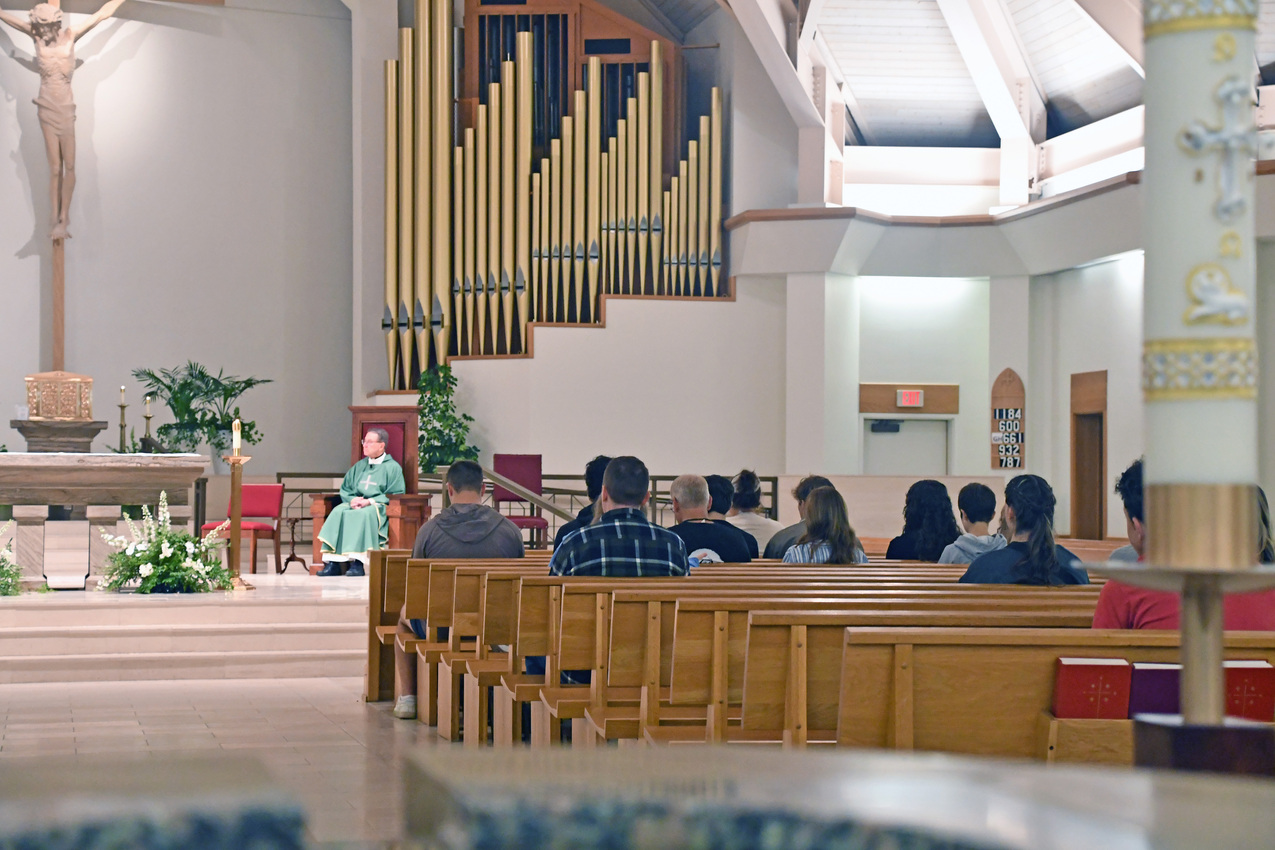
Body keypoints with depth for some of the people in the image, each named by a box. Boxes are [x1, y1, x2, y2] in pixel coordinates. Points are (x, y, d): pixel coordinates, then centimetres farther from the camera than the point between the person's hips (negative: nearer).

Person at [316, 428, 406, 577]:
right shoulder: (359, 466, 23)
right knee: (337, 513, -27)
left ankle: (357, 562, -45)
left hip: (379, 507, -5)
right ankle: (332, 562, -35)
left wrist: (370, 501, -15)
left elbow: (396, 494, -5)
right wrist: (352, 499, -4)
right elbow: (345, 489, 20)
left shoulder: (392, 467, 5)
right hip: (356, 503, 5)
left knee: (364, 514, -39)